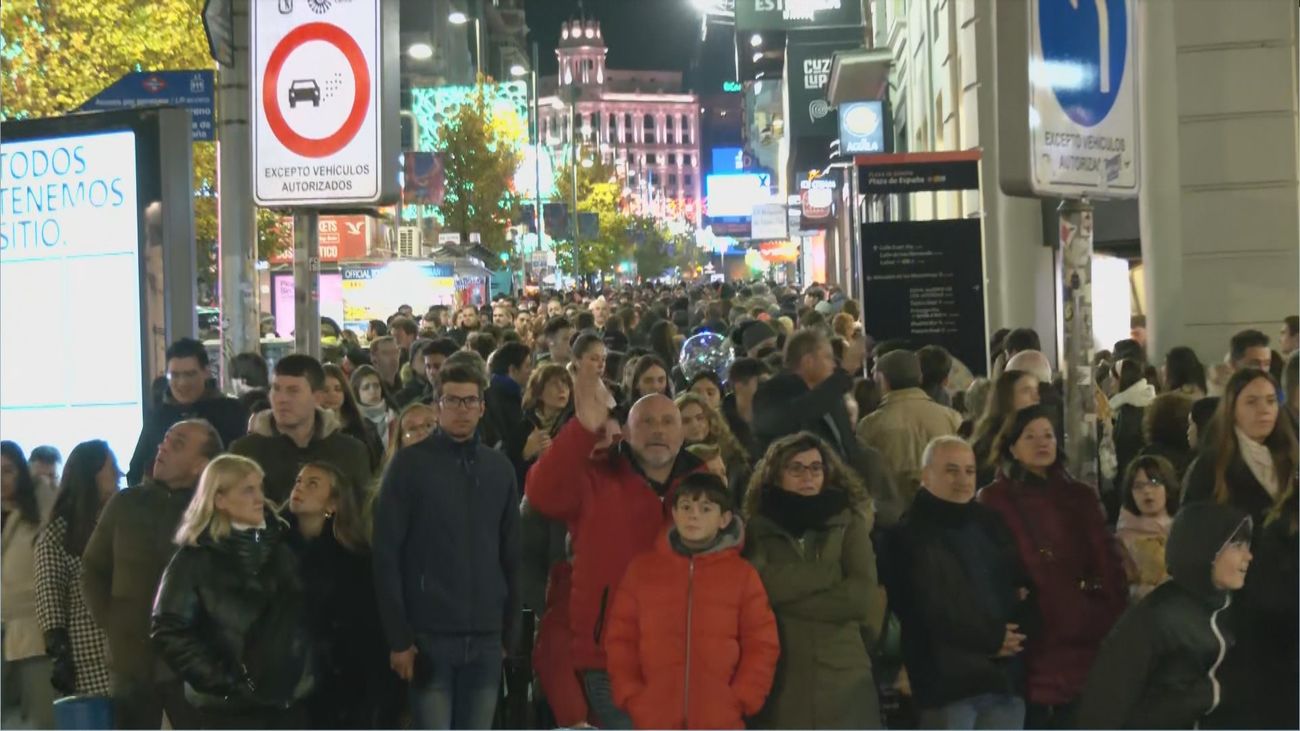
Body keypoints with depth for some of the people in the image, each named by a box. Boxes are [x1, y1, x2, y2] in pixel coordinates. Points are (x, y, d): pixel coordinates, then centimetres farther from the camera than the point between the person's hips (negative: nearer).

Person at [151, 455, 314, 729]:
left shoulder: (282, 546, 10)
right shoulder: (195, 559, -5)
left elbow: (309, 610, 17)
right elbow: (168, 629, -10)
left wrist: (308, 672, 6)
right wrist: (219, 680, -14)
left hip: (290, 698, 5)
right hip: (230, 706, -5)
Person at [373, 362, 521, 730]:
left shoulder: (499, 468, 11)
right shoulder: (410, 464, -2)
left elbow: (510, 556, 15)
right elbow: (386, 555, -6)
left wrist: (508, 631, 10)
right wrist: (398, 637, -10)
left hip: (486, 638, 4)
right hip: (429, 636, -4)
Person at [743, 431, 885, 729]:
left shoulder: (848, 523, 8)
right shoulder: (758, 527, 7)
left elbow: (862, 595, -6)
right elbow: (760, 583, -12)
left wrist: (787, 600, -5)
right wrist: (829, 572, -8)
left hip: (843, 679, 1)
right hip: (780, 683, 0)